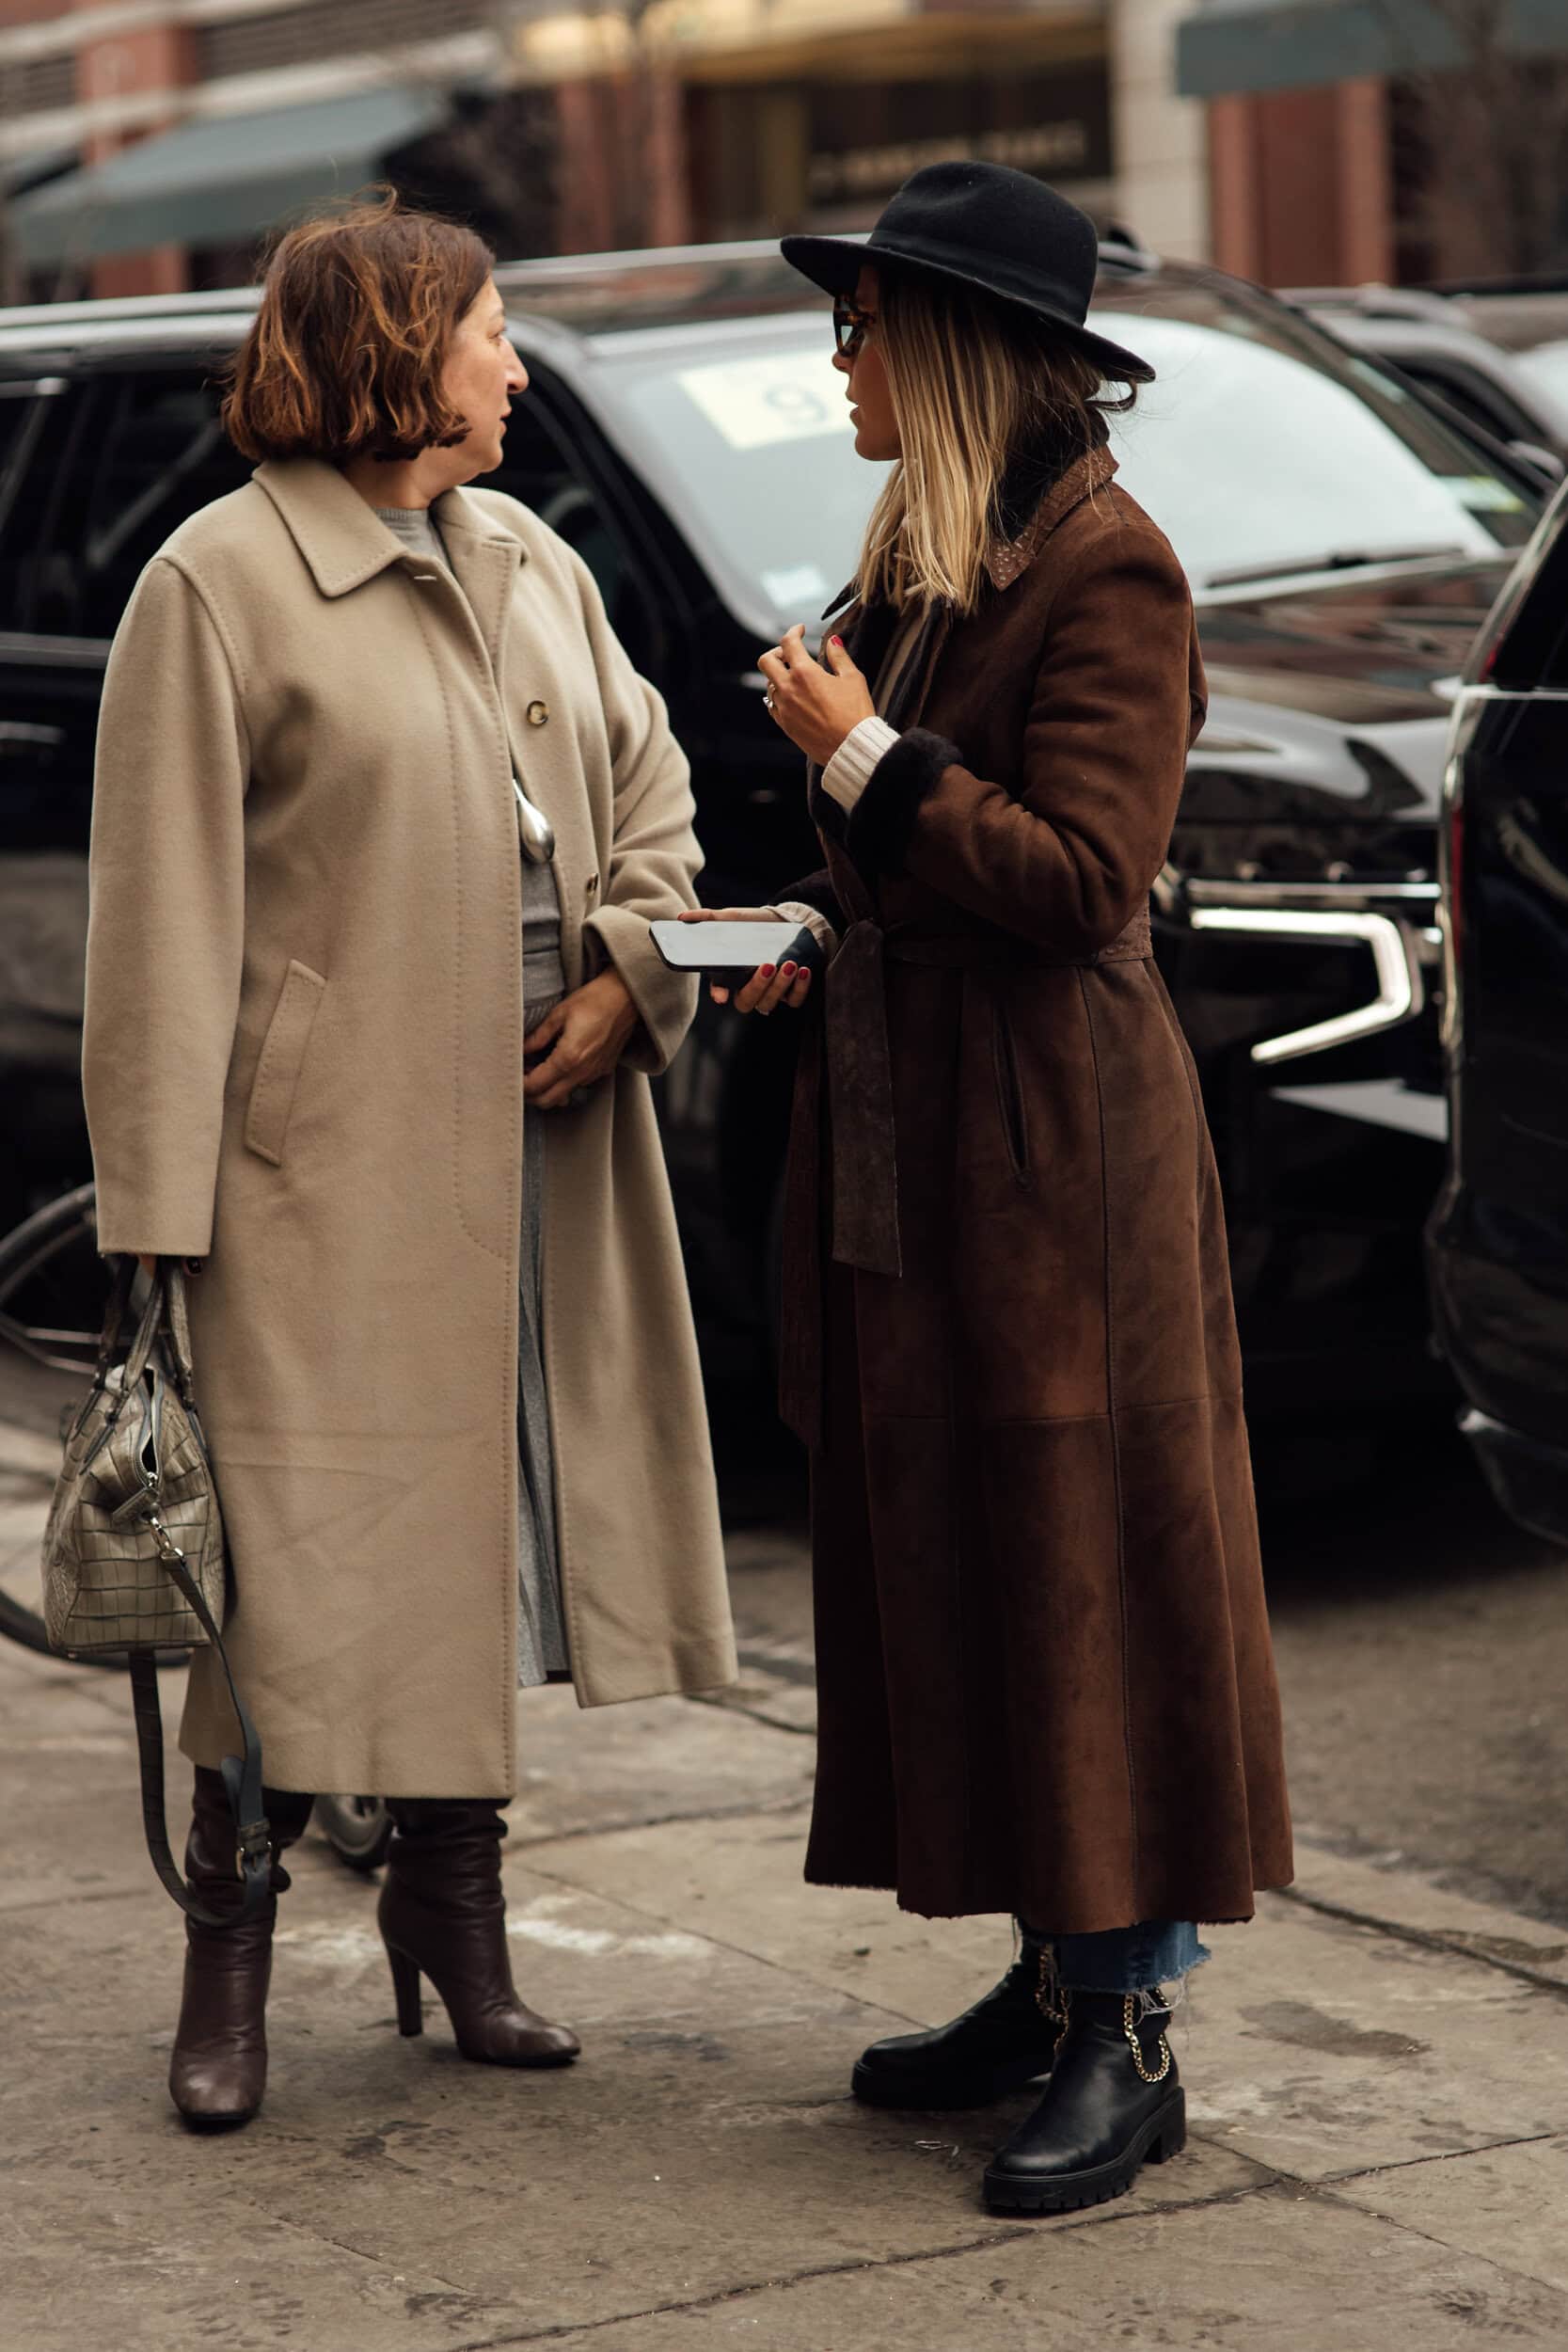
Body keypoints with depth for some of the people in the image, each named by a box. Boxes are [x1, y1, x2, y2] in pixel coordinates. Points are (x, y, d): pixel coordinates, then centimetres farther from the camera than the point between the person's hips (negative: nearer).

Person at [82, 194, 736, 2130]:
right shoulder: (219, 585, -6)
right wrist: (159, 1208, -14)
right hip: (328, 1159, -6)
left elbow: (650, 788, 22)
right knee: (305, 1553, -5)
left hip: (538, 1145, 7)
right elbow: (163, 920, -10)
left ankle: (452, 1903, 24)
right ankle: (228, 1953, 9)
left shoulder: (538, 569, 16)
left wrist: (628, 975, 1)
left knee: (486, 1532, 11)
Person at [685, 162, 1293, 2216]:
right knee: (952, 1562, 12)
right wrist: (818, 928, 6)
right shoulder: (923, 560, 15)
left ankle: (1134, 2041, 3)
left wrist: (863, 757, -16)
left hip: (1053, 1142, -9)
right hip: (903, 1137, 9)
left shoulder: (1107, 567, -13)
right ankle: (1054, 1976, 22)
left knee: (1088, 1571, -4)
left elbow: (1080, 880, -20)